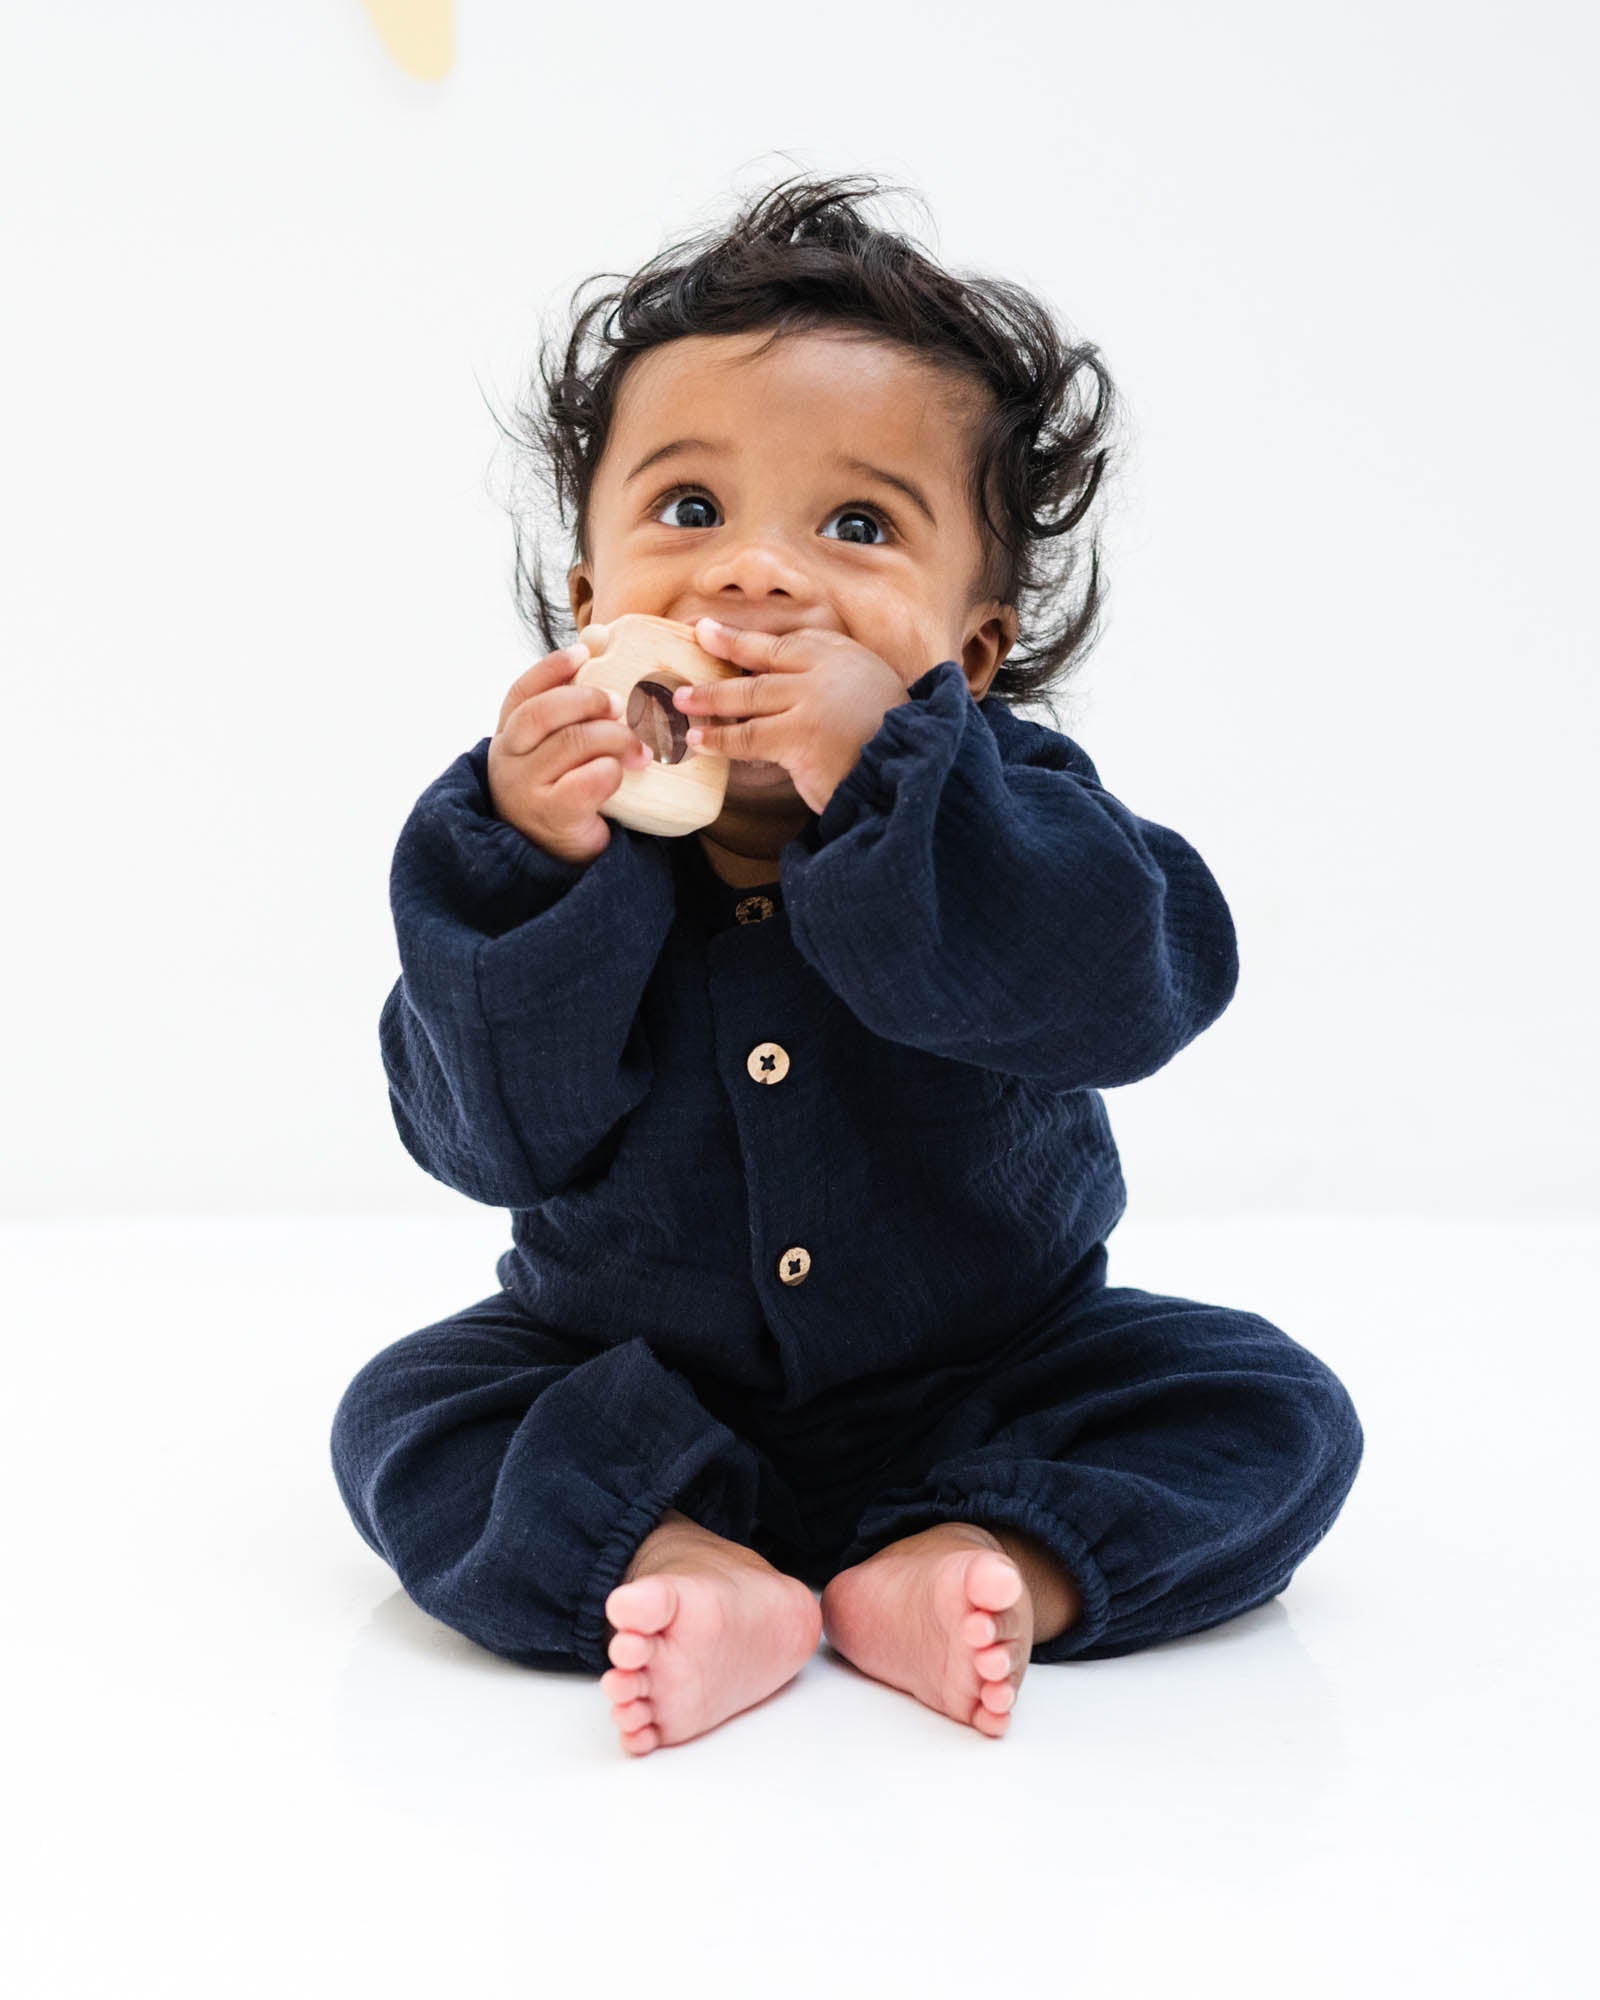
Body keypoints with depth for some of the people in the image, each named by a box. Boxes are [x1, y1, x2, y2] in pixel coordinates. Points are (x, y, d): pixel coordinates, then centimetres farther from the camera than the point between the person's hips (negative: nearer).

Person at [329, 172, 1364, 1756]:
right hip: (635, 1401, 1)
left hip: (982, 1383, 0)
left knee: (1270, 1409, -15)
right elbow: (497, 1137, -20)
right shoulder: (550, 817, -14)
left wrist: (884, 781, -45)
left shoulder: (998, 798, -18)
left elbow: (1136, 985, -37)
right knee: (408, 1416, -16)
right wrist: (526, 868, -36)